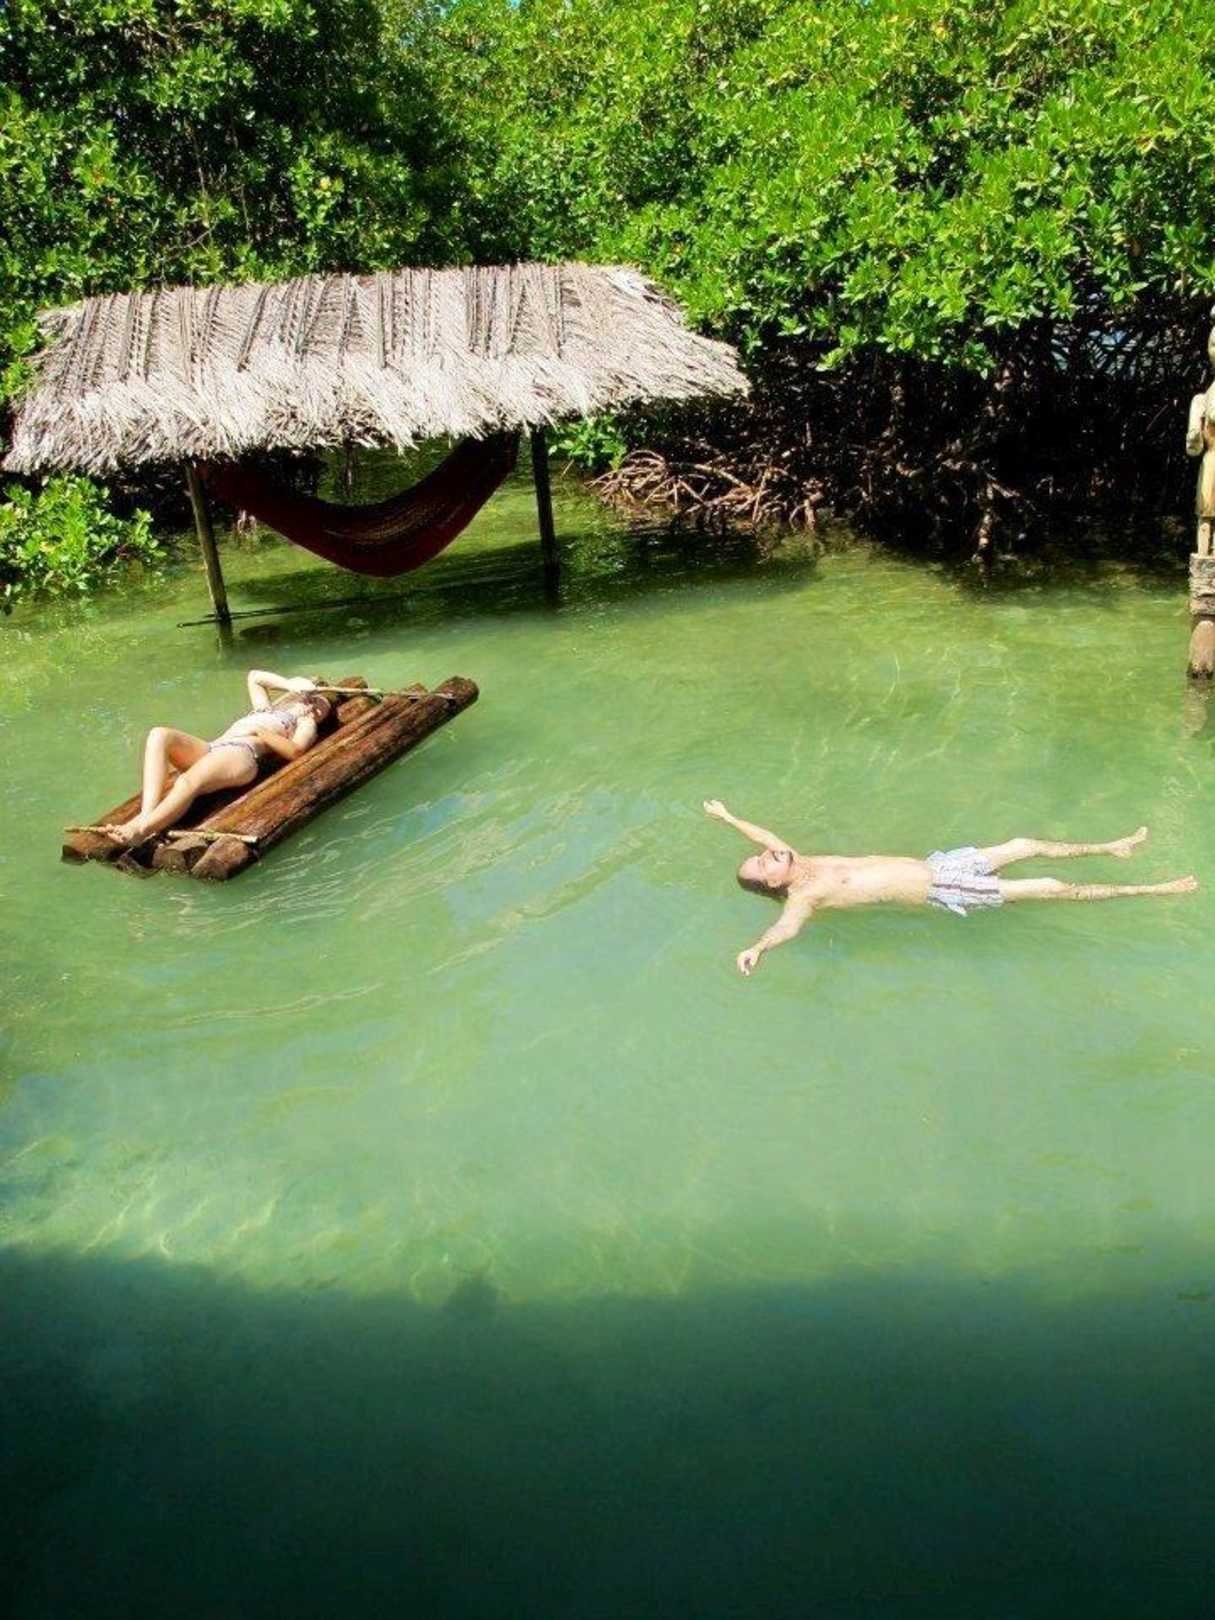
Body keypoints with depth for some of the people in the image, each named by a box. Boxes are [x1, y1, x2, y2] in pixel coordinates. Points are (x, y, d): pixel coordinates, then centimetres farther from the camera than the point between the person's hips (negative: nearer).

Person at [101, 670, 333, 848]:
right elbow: (254, 676, 56)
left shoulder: (306, 723, 23)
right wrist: (291, 684, 48)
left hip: (242, 753, -6)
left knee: (189, 781, -37)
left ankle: (139, 831, -55)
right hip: (210, 749, 7)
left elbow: (295, 750, 2)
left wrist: (260, 733, -1)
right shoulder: (265, 708, 43)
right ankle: (147, 814, -42)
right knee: (159, 734, -24)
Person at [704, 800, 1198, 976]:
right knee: (1051, 889, -5)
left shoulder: (806, 864, 5)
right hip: (942, 889, -8)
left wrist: (727, 817, 22)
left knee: (1025, 844, 15)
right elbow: (787, 925, -39)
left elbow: (767, 835, 21)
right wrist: (757, 947, -59)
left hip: (932, 864, 8)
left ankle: (1112, 848, 35)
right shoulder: (804, 897, -18)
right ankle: (1155, 890, 4)